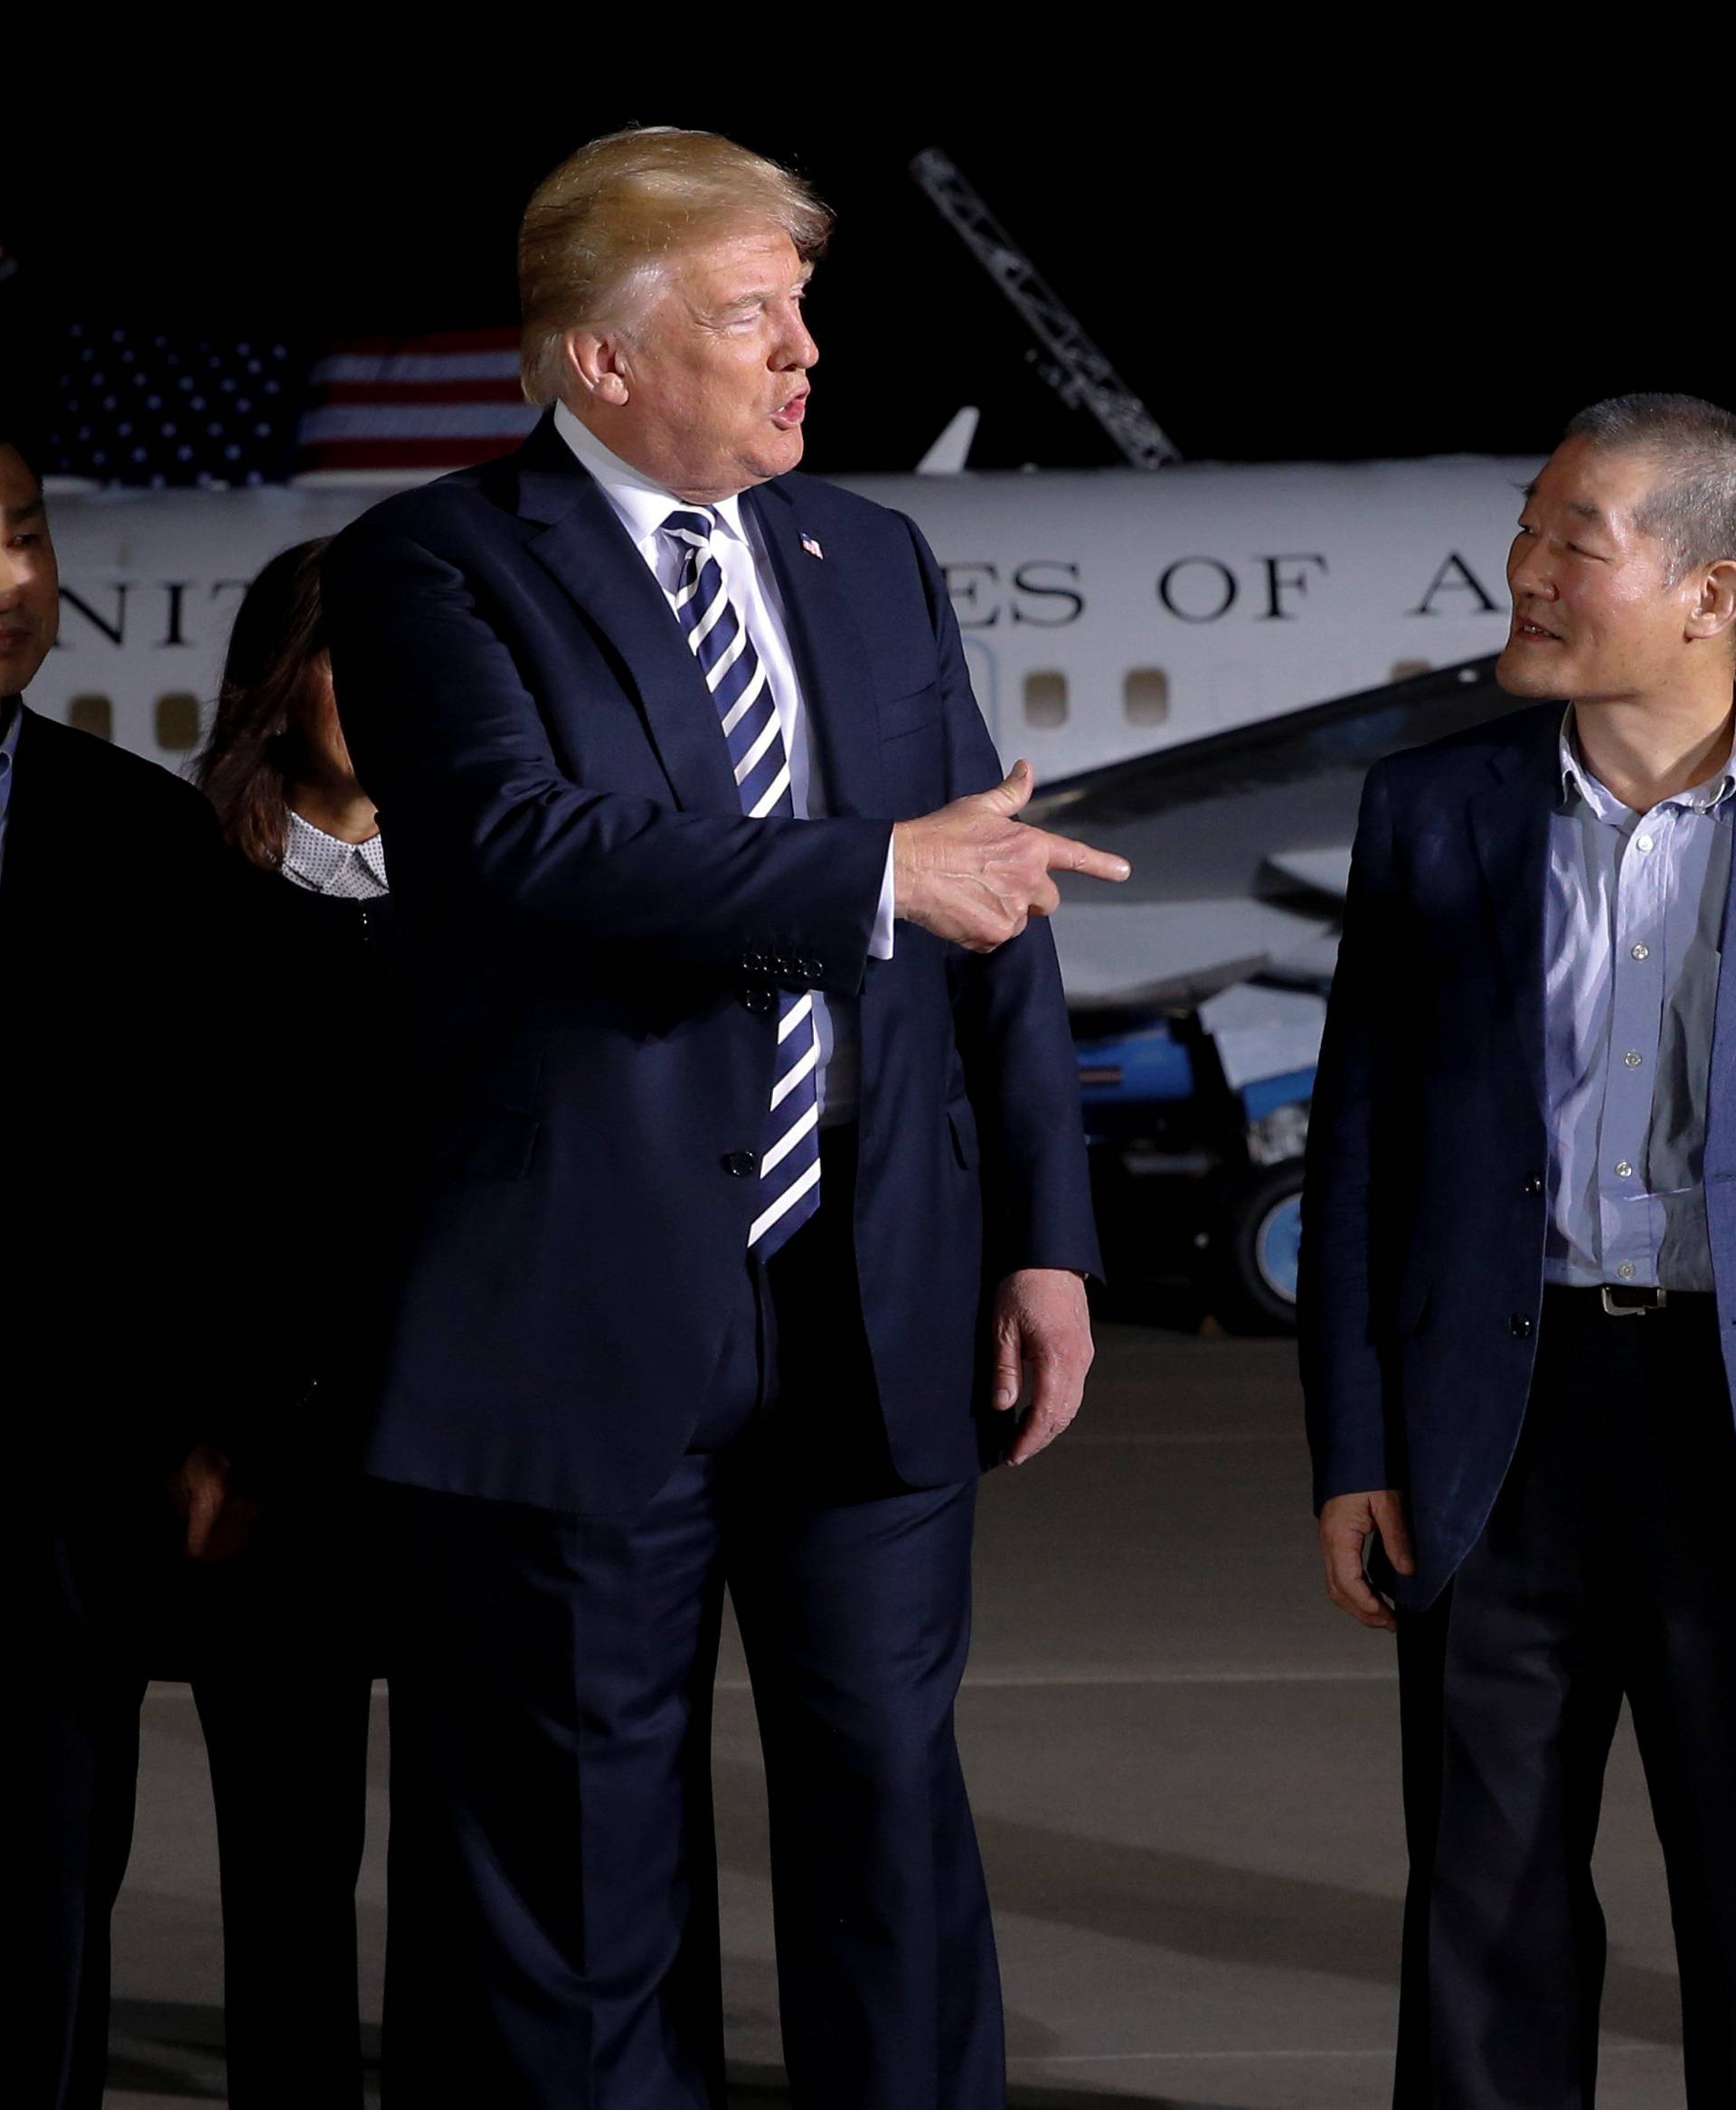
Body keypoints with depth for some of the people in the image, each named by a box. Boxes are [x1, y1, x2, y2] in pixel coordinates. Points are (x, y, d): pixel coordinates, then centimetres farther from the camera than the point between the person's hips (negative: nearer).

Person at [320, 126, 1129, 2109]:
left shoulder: (876, 564, 12)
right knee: (584, 1857, 7)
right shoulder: (435, 566, -4)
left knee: (892, 1796, 10)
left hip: (881, 1322, 4)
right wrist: (875, 875, -20)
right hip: (588, 1329, -4)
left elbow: (991, 907, 11)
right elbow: (532, 843, -22)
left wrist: (1044, 1236, 5)